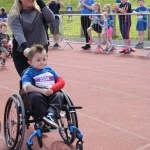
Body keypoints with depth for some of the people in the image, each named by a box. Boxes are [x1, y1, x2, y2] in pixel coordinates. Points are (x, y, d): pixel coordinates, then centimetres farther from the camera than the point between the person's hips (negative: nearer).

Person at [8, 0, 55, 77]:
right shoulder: (15, 15, -8)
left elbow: (50, 19, -15)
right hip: (22, 53, -3)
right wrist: (25, 47, -42)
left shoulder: (39, 11, 3)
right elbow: (17, 33, -24)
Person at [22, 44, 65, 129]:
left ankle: (51, 114, -46)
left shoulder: (49, 70, 17)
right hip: (38, 94, -3)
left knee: (59, 95, -27)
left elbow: (61, 82, 11)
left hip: (52, 94, 3)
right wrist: (42, 91, -25)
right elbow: (27, 87, -14)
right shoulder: (29, 73, 4)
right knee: (35, 96, -36)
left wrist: (53, 88, -11)